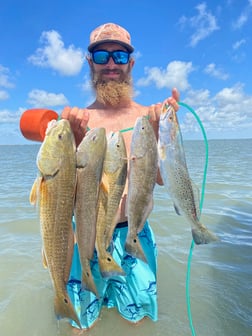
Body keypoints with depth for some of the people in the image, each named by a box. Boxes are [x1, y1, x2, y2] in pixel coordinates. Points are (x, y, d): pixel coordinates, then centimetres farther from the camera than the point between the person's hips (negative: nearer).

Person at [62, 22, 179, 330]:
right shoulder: (77, 119, -3)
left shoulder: (148, 116, -3)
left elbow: (161, 178, -10)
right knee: (81, 322, 23)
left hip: (134, 233, 0)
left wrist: (160, 132, -22)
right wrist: (76, 140, -22)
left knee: (136, 317, 22)